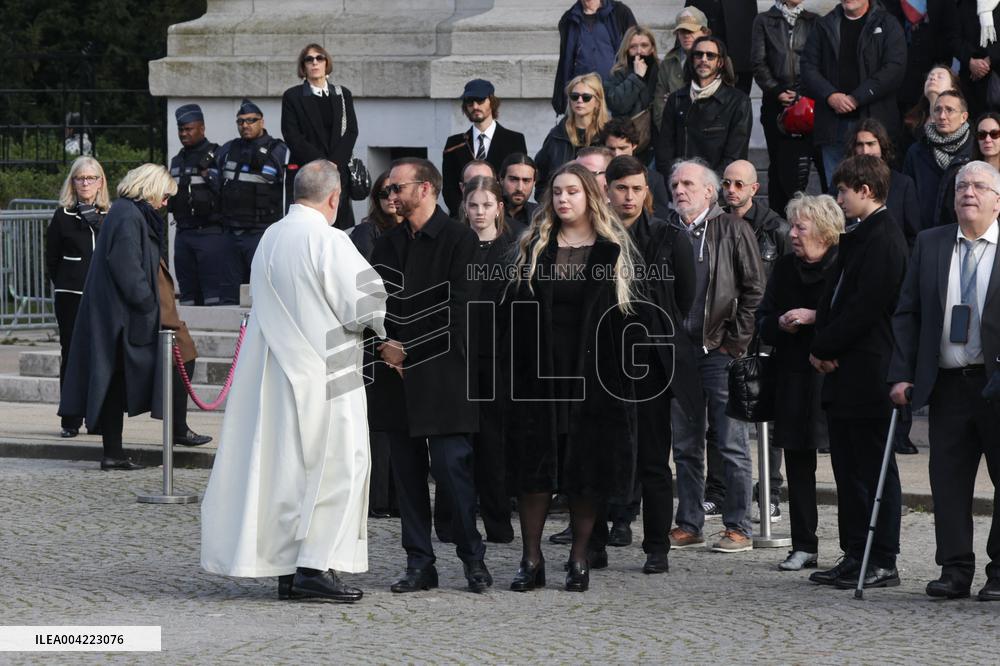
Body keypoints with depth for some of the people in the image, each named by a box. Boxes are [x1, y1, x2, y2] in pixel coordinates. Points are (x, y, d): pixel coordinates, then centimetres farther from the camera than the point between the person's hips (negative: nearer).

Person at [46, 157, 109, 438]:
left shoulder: (111, 216, 8)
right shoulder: (63, 216, 4)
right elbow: (52, 259, 6)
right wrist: (64, 284, 3)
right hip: (71, 297, -1)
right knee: (71, 355, 0)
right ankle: (71, 421, 4)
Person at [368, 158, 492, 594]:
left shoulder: (457, 240, -4)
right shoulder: (387, 244, 16)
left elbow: (457, 311, -10)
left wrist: (409, 351, -10)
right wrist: (384, 345, -4)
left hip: (442, 374, -6)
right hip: (399, 377, 6)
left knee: (452, 466, -9)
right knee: (407, 471, 5)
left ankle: (473, 558, 5)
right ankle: (419, 564, 10)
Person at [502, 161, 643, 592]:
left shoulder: (615, 250, 4)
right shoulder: (533, 248, 9)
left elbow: (630, 313, 3)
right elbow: (512, 308, 6)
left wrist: (627, 369, -5)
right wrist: (513, 360, -4)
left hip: (595, 374, -1)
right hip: (540, 373, 1)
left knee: (589, 467, 1)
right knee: (535, 465, 0)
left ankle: (579, 560, 11)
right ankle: (531, 560, 6)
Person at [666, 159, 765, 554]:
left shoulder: (732, 230, -1)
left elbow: (754, 290, -3)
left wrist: (736, 341, -7)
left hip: (721, 350, -5)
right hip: (678, 350, 5)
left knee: (732, 444, -3)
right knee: (685, 446, 8)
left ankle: (738, 528, 0)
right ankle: (689, 525, 15)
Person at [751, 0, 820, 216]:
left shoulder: (814, 22, 13)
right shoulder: (764, 21, 12)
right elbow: (758, 62, 5)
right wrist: (778, 92, -5)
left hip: (807, 100, -1)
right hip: (775, 101, 1)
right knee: (778, 163, 1)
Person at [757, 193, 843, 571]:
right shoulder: (784, 268, 12)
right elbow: (763, 322, 17)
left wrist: (813, 317, -17)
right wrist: (781, 324, -4)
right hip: (794, 378, 6)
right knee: (798, 463, 7)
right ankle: (803, 546, 13)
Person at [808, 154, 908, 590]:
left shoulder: (884, 239, -14)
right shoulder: (855, 238, 17)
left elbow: (864, 308, -19)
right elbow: (833, 297, 18)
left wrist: (824, 347, -12)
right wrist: (822, 348, 4)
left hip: (867, 374, -10)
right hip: (843, 373, 10)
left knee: (873, 468, -5)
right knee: (848, 468, 12)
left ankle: (881, 562, 0)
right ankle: (855, 557, 17)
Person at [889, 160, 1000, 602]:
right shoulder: (929, 245, 10)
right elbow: (907, 313, 9)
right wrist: (902, 375, 1)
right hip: (947, 383, 3)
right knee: (948, 479, 3)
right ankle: (955, 570, 9)